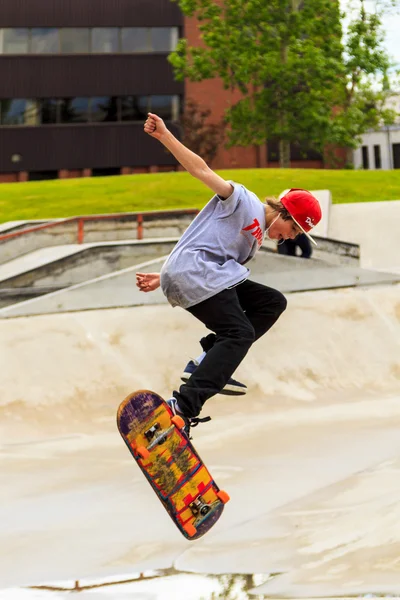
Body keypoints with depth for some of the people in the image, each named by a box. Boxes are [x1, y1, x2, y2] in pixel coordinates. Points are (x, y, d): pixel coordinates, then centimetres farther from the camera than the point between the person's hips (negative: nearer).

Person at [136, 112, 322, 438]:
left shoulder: (255, 240, 26)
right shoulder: (245, 202, 1)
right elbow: (202, 170, -6)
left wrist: (164, 278, 19)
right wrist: (164, 136, -16)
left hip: (214, 276, 10)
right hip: (193, 272, -10)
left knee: (272, 302, 9)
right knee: (240, 333, -18)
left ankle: (210, 365, -4)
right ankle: (182, 407, -28)